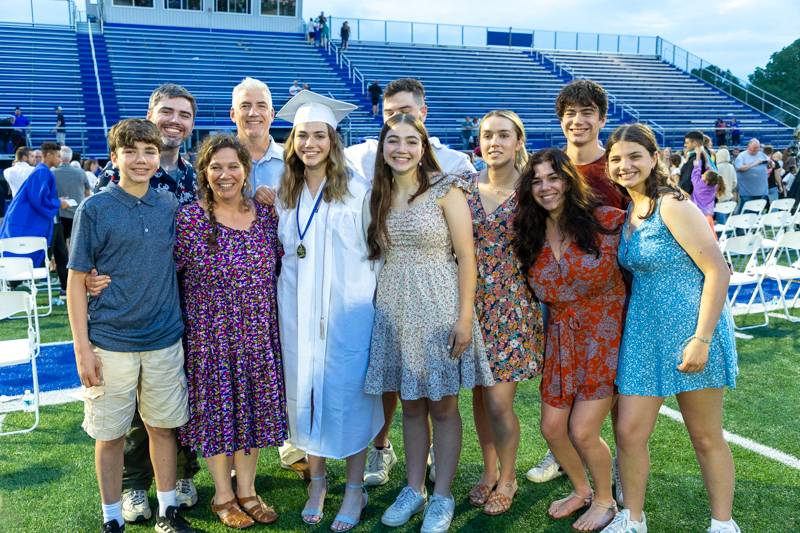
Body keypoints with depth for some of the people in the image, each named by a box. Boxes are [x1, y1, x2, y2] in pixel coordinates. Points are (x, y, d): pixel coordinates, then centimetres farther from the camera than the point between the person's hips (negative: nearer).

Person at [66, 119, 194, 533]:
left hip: (165, 341, 3)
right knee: (110, 434, 8)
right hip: (110, 344, -3)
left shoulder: (170, 207, 3)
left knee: (163, 426, 13)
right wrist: (82, 346, -9)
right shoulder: (94, 209, -6)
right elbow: (77, 281, -5)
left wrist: (181, 323, 7)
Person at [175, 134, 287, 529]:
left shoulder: (266, 215, 1)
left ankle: (246, 490, 32)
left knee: (255, 408, 12)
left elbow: (278, 268, 11)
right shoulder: (189, 219, -10)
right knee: (216, 410, 9)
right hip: (210, 334, -3)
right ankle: (223, 495, 29)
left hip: (259, 334, 4)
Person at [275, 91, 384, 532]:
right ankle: (317, 481, 27)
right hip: (298, 310, 4)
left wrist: (376, 302, -3)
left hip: (347, 308, -4)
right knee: (305, 392, 10)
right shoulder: (284, 193, 8)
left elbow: (373, 249, -2)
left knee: (347, 392, 2)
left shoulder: (356, 189, -5)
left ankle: (355, 488, 17)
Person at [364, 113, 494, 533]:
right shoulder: (380, 195, 8)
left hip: (438, 307, -4)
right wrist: (378, 305, 6)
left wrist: (465, 317, -13)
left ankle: (442, 497, 20)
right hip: (394, 308, 5)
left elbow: (466, 257, -8)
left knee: (442, 406, 5)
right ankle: (413, 489, 28)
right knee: (410, 404, 14)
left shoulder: (446, 190, -6)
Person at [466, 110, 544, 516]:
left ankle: (507, 477, 21)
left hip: (513, 303, -3)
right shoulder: (466, 188, 3)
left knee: (498, 401, -4)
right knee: (479, 393, 12)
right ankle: (489, 470, 34)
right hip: (474, 300, 4)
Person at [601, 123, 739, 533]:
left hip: (690, 329, -6)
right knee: (628, 432, 6)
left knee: (706, 438, 9)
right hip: (643, 332, 7)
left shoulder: (672, 207, -14)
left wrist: (701, 340, -20)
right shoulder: (626, 212, 8)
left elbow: (718, 271, -17)